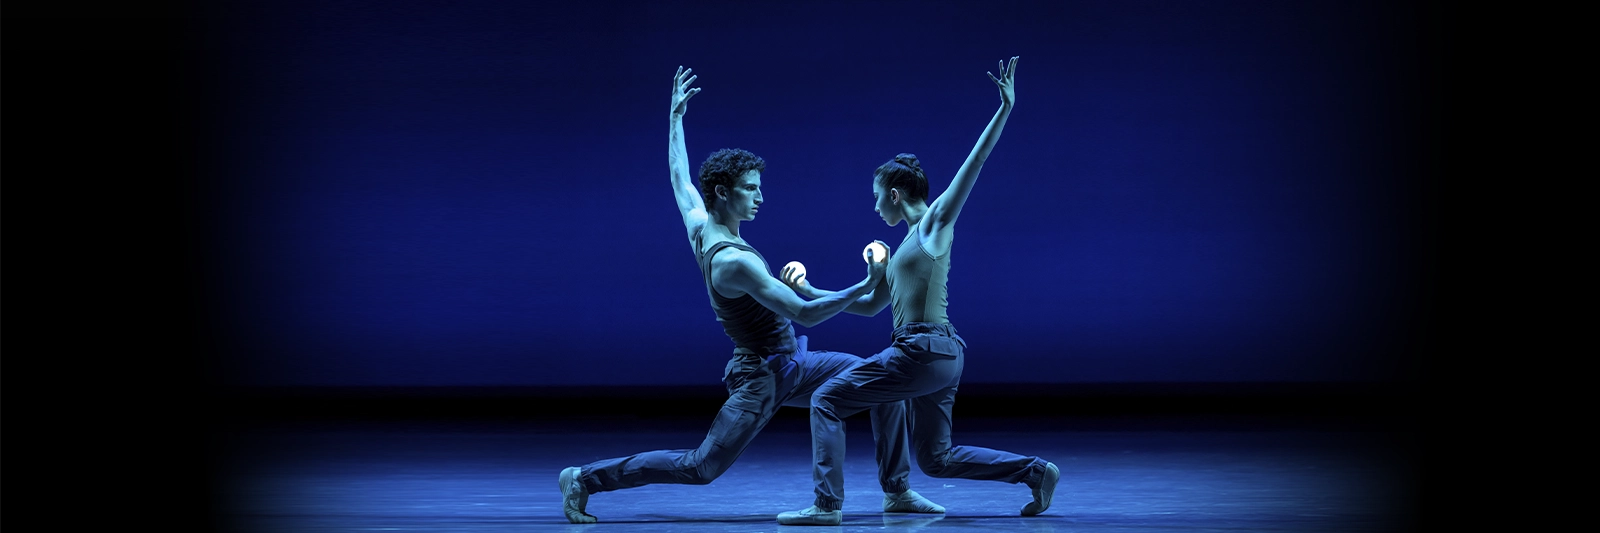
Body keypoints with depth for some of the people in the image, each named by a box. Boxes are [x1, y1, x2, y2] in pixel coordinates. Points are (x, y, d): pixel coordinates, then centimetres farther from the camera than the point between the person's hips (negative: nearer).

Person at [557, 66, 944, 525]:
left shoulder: (699, 225, 0)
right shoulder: (735, 261, -27)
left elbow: (678, 175, 18)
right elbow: (804, 314, -29)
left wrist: (675, 116, 25)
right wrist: (865, 287, -31)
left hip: (793, 364, 10)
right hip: (762, 375, -10)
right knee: (701, 466, -4)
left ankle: (897, 491, 12)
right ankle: (583, 479, 9)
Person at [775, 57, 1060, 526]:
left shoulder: (935, 224, -2)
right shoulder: (907, 245, 22)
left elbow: (973, 163, -10)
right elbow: (870, 304, 27)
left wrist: (1005, 108, -19)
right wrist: (806, 290, 25)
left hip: (924, 351, -10)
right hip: (939, 355, 10)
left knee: (826, 402, -4)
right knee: (935, 459, 15)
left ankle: (827, 505, -6)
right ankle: (1037, 472, 15)